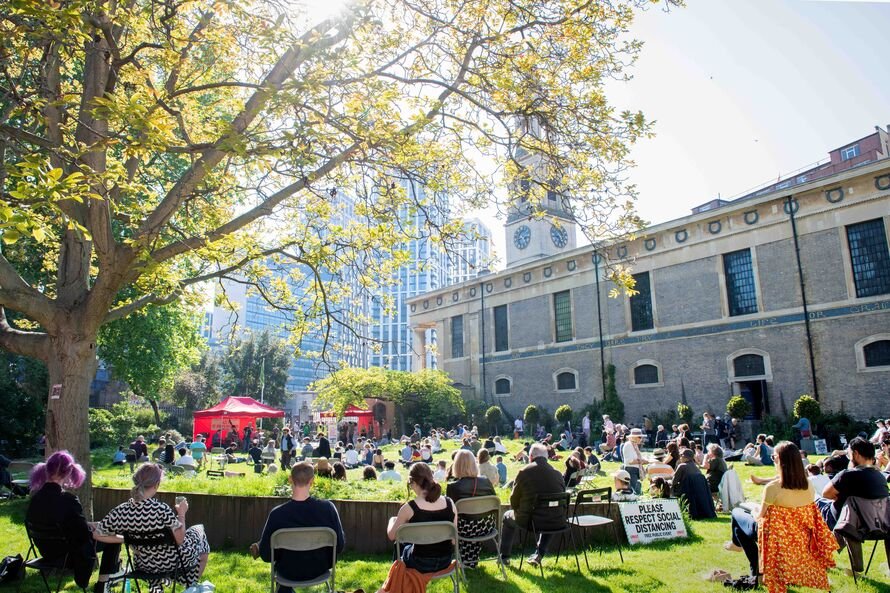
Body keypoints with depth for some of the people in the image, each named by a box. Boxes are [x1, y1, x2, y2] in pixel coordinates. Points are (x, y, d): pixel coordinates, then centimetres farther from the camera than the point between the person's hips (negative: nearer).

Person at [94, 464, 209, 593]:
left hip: (145, 566, 5)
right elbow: (180, 540, -26)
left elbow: (97, 534, -8)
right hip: (172, 562, -5)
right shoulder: (161, 509, -35)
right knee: (199, 530, 26)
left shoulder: (120, 511, -20)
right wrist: (182, 514, -15)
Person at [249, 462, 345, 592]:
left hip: (289, 573, -1)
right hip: (320, 569, 1)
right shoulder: (328, 507, -23)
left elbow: (266, 555, -15)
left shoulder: (277, 513, -26)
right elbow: (340, 545, -14)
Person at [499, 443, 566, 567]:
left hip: (529, 521, -2)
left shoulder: (523, 472, -10)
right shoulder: (558, 474, -2)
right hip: (556, 524, 3)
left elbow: (514, 502, -2)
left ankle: (504, 557, 33)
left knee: (507, 516, 28)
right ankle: (539, 555, 31)